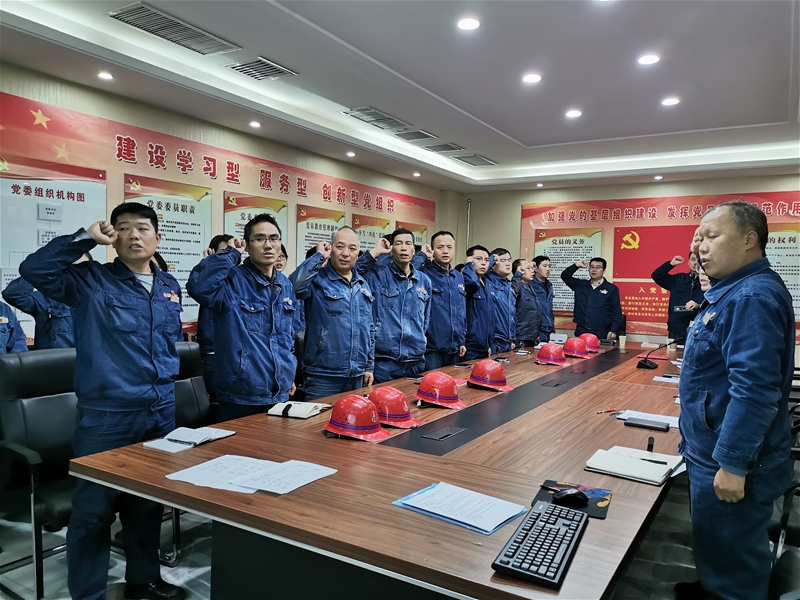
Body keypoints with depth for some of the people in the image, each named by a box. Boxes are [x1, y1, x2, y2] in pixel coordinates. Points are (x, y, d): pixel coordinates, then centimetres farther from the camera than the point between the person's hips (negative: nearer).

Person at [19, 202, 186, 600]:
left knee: (148, 504, 19)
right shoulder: (90, 280, -5)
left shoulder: (169, 286, 10)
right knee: (93, 510, 4)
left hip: (161, 412, 5)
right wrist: (85, 238, -17)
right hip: (105, 416, -5)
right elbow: (34, 269, -19)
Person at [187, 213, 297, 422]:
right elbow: (198, 286, -33)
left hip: (280, 396, 6)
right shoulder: (232, 280, -11)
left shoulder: (286, 286, 9)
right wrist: (231, 254, -22)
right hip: (240, 398, -6)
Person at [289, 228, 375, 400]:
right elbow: (293, 285, -31)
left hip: (357, 377, 6)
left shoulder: (363, 285, 12)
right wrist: (319, 256, -20)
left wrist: (369, 366, 13)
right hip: (323, 376, -6)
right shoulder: (317, 279, -7)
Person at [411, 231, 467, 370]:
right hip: (431, 348, -6)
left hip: (454, 349, 7)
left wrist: (462, 340, 14)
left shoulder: (459, 277, 12)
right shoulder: (424, 272, -8)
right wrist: (422, 256, -18)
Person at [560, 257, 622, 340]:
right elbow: (565, 276, 9)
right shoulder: (580, 285, 12)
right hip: (581, 332, 2)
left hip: (601, 334, -2)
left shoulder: (611, 289, 3)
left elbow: (616, 313, 1)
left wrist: (613, 331, -9)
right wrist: (577, 265, -2)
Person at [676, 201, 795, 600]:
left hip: (730, 461, -10)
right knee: (718, 547, 26)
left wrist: (733, 464, -27)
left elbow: (753, 389, -30)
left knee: (730, 556, 9)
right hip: (713, 450, 10)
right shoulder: (735, 291, 10)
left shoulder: (753, 297, -24)